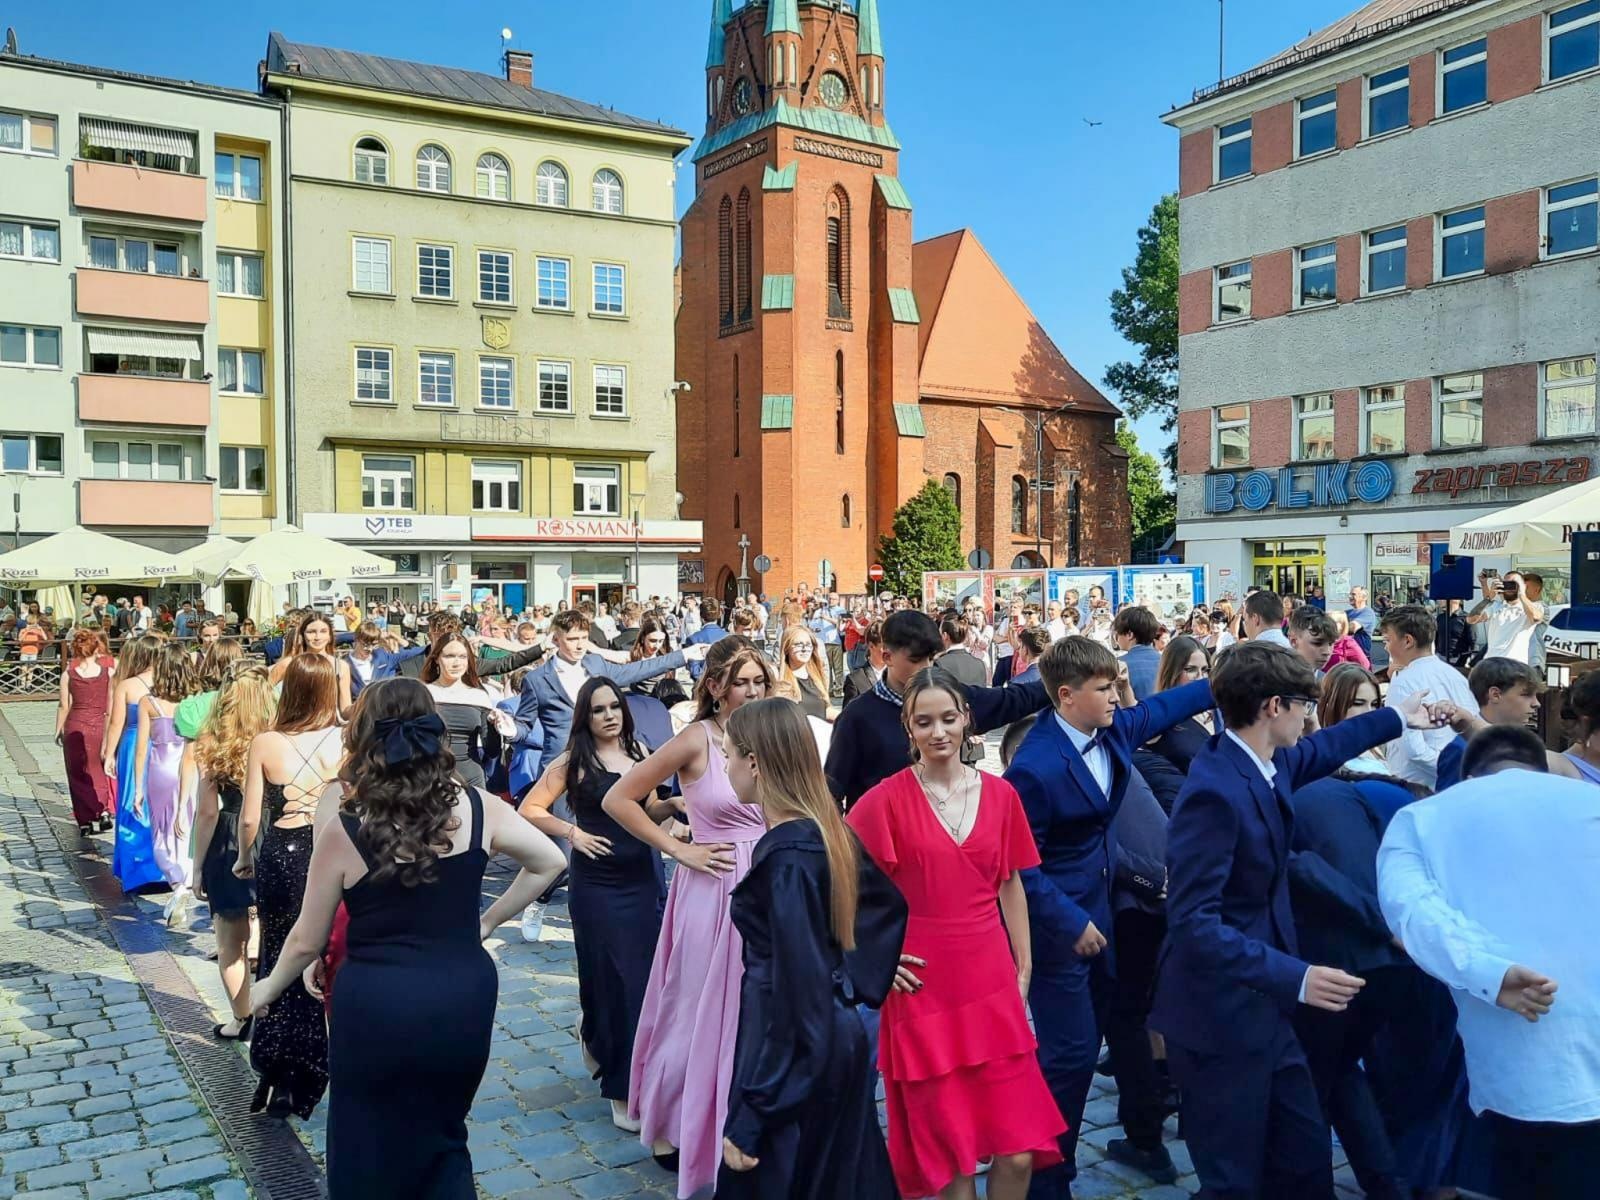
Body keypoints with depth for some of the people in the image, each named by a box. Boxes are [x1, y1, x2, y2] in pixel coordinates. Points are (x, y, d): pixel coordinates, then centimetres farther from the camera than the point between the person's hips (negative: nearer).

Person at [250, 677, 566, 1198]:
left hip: (377, 1007, -3)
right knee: (442, 1135, 26)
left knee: (368, 1152, 20)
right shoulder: (475, 808, -6)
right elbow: (549, 861, 4)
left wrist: (268, 988, 17)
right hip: (464, 998, 3)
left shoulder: (344, 830, -13)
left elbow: (307, 941, -2)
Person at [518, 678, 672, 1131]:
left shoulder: (637, 752, 6)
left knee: (646, 975, 7)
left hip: (643, 878, 4)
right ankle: (622, 1091, 15)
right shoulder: (574, 760, -6)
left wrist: (670, 806, -4)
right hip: (597, 883, -4)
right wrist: (573, 832, -12)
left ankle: (594, 1035, 39)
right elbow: (529, 809, -6)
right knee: (614, 978, 1)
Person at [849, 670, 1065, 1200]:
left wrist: (1024, 969, 9)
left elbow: (1011, 885, 10)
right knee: (948, 1150, 10)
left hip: (991, 983, 3)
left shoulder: (1000, 794, 3)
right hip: (922, 988, -3)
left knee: (1019, 1151, 5)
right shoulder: (886, 799, -9)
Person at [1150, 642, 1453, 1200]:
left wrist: (1397, 718, 40)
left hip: (1264, 1009, 9)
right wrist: (1296, 979, -31)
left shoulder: (1268, 762, 3)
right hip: (1220, 1018, -9)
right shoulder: (1214, 792, -26)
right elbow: (1193, 924, -28)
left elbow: (1320, 748, 29)